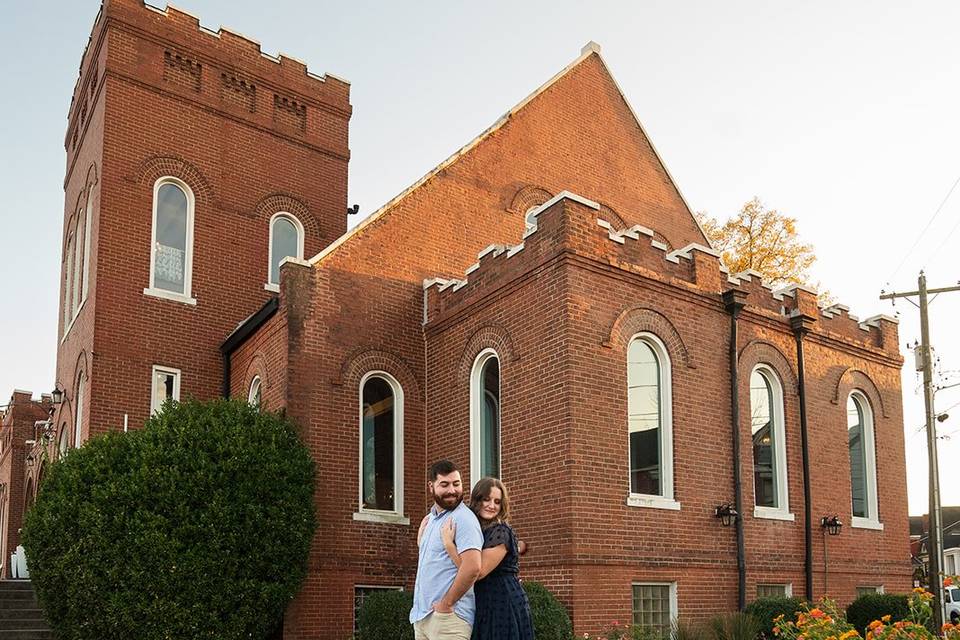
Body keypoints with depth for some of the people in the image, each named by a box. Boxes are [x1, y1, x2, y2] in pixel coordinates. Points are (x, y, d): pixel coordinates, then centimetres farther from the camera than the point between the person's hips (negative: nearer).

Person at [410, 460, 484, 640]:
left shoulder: (463, 518, -14)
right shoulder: (430, 519, 14)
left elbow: (472, 567, -24)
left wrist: (446, 603, -17)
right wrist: (423, 527, 12)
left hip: (447, 616, -8)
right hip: (421, 616, 8)